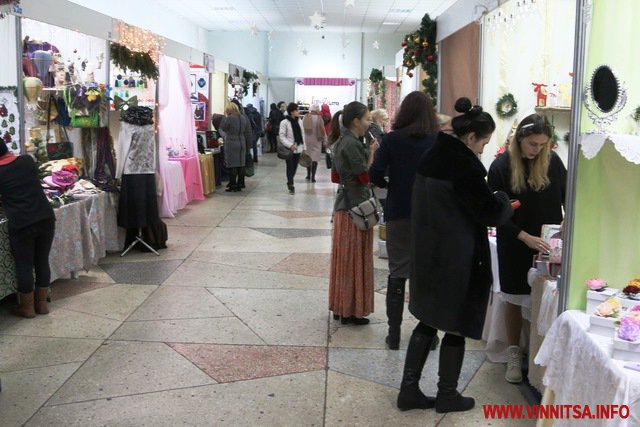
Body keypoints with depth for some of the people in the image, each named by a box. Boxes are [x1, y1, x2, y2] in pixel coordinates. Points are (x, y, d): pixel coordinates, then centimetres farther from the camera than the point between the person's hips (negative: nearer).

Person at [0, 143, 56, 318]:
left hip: (21, 224, -4)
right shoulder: (27, 160, 7)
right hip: (46, 217, 4)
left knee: (24, 266, 9)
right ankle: (42, 303, 25)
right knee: (42, 262, 14)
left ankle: (27, 307, 20)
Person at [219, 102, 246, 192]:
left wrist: (225, 116, 7)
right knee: (241, 165, 7)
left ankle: (232, 186, 2)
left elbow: (222, 128, 0)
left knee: (232, 165, -2)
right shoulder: (241, 117, 7)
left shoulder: (229, 118, -13)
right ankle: (239, 185, 13)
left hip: (231, 143, -7)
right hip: (241, 143, 7)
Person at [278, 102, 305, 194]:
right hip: (290, 149, -5)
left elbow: (302, 134, 12)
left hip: (298, 148, 5)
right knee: (290, 167, -2)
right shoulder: (284, 122, -9)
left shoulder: (299, 121, 8)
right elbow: (282, 136, -11)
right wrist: (290, 145, -19)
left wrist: (304, 147, 9)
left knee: (295, 167, 12)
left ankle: (289, 182, 31)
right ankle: (291, 186, 2)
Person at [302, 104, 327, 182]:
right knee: (315, 158, 0)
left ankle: (308, 175, 24)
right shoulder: (319, 118, -11)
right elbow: (322, 130, -8)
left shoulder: (305, 118, -5)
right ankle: (312, 177, -6)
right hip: (316, 140, -3)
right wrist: (325, 140, 4)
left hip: (307, 140, 3)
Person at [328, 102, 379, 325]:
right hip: (355, 205, -10)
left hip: (343, 203, 10)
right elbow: (366, 177, -18)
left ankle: (340, 307, 23)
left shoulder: (340, 143, 12)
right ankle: (351, 311, 7)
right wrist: (372, 153, -10)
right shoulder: (352, 144, -17)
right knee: (355, 259, -1)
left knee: (344, 258, 14)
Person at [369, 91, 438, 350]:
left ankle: (394, 334, 13)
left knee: (397, 273, 9)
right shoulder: (439, 142, -4)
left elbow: (375, 176, -11)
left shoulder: (391, 140, -6)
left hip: (398, 214, 0)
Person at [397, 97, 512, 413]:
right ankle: (447, 396, 23)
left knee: (427, 322, 16)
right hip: (456, 260, -8)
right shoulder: (465, 166, -21)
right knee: (456, 326, 9)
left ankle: (409, 390, 21)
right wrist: (504, 201, 6)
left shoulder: (432, 156, 5)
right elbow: (490, 212, -16)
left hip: (427, 254, 8)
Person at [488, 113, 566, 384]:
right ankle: (514, 354, 24)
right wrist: (525, 237, -20)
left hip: (548, 245, 1)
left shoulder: (552, 161, -4)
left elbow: (567, 197, 6)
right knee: (515, 299, 9)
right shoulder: (501, 167, -11)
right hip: (515, 246, -1)